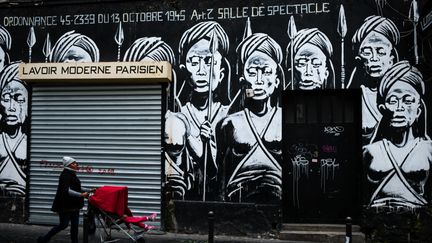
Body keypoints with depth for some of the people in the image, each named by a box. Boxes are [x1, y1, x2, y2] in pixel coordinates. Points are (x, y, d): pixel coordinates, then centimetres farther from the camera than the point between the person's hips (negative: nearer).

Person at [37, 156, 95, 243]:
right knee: (63, 224, -2)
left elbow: (77, 188, 21)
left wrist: (90, 190, 17)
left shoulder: (72, 174, 11)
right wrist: (81, 195, -29)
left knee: (75, 225, 9)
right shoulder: (66, 175, -16)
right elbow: (66, 190, -25)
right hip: (65, 205, -9)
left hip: (74, 205, 9)